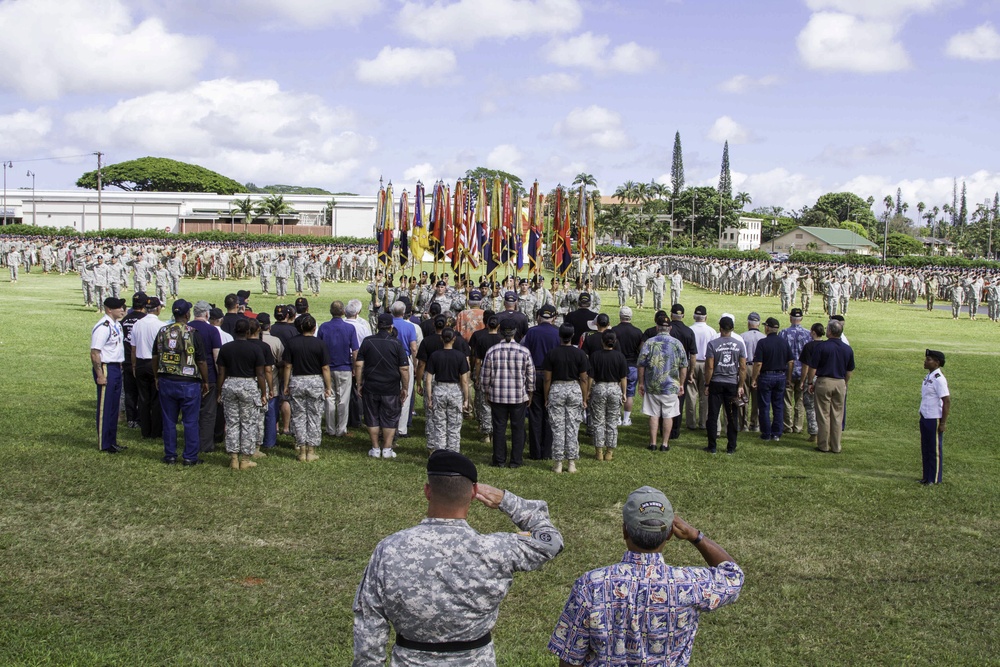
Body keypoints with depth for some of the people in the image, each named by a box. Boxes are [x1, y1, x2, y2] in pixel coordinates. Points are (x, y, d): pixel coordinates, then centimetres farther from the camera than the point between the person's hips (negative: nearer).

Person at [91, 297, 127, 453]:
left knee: (114, 407, 15)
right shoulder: (103, 327, -18)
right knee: (105, 408, -1)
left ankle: (112, 441, 25)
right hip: (106, 369, -9)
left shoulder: (117, 325, 12)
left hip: (117, 368, 9)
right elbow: (95, 353, -21)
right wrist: (100, 375, -22)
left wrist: (120, 367, 17)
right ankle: (104, 445, 6)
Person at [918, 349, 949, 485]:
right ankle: (927, 476, 26)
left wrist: (943, 423, -19)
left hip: (934, 419, -9)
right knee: (925, 449, 16)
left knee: (935, 449, 2)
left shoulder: (939, 379, -19)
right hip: (924, 418, 9)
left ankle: (934, 479, 11)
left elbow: (947, 401, -20)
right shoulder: (928, 377, 9)